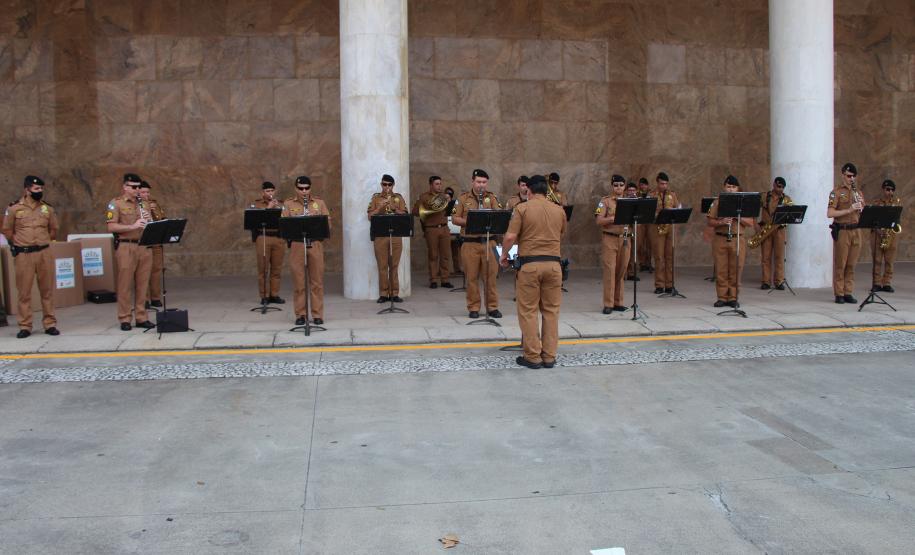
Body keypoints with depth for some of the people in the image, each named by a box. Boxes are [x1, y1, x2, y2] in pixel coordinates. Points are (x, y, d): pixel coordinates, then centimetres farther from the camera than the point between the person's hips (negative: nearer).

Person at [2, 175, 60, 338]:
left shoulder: (48, 208, 6)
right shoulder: (14, 208, -2)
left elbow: (53, 229, 18)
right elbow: (7, 230, 7)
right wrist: (20, 244, 11)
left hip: (44, 253, 2)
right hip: (23, 255, -2)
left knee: (47, 290, 5)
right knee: (24, 291, 2)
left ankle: (50, 324, 12)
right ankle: (25, 326, 9)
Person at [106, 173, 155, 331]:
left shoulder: (143, 204, 17)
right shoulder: (116, 203, -1)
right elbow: (111, 227, -10)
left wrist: (149, 220, -3)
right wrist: (133, 226, -20)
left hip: (144, 247, 5)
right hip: (126, 247, -5)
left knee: (142, 284, 6)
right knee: (125, 284, -1)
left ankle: (141, 317, 13)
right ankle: (124, 319, 6)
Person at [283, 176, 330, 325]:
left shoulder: (319, 203, 10)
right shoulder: (288, 204, 8)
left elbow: (328, 223, 5)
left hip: (316, 244, 1)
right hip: (296, 245, -1)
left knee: (317, 281, 2)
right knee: (298, 281, 1)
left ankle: (317, 314, 9)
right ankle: (300, 314, 11)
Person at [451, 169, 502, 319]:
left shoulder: (491, 198, 10)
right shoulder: (463, 198, 6)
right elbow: (455, 218, 2)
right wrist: (469, 222, -13)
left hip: (489, 242, 1)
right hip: (470, 243, -1)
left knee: (491, 275, 1)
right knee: (471, 277, 2)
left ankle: (492, 307, 11)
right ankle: (473, 308, 11)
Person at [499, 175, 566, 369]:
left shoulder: (522, 208, -4)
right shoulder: (559, 210, 9)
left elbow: (510, 236, -9)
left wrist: (504, 255, 8)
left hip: (530, 264, -3)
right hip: (553, 263, 4)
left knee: (528, 311, 4)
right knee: (551, 310, 10)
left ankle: (532, 357, 4)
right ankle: (549, 356, 12)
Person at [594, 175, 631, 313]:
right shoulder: (605, 201, -1)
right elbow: (598, 221, -10)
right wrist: (614, 218, -23)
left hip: (624, 239, 4)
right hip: (609, 239, -4)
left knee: (621, 271, 7)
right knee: (609, 270, -7)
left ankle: (618, 302, 15)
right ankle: (608, 304, -4)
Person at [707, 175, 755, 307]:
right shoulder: (717, 202, 8)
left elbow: (750, 223, 3)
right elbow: (710, 222, 4)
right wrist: (721, 222, -15)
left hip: (738, 240, 0)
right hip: (720, 239, 0)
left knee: (735, 270, -1)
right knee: (721, 270, 0)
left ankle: (733, 298, 7)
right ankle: (722, 298, 7)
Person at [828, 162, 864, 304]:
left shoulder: (857, 192, 15)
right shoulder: (836, 192, -3)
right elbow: (829, 213, -13)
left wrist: (861, 205, -4)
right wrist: (849, 210, -21)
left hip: (856, 231, 5)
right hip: (842, 232, -5)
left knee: (851, 264, 7)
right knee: (840, 264, -2)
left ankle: (848, 292, 13)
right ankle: (839, 294, 4)